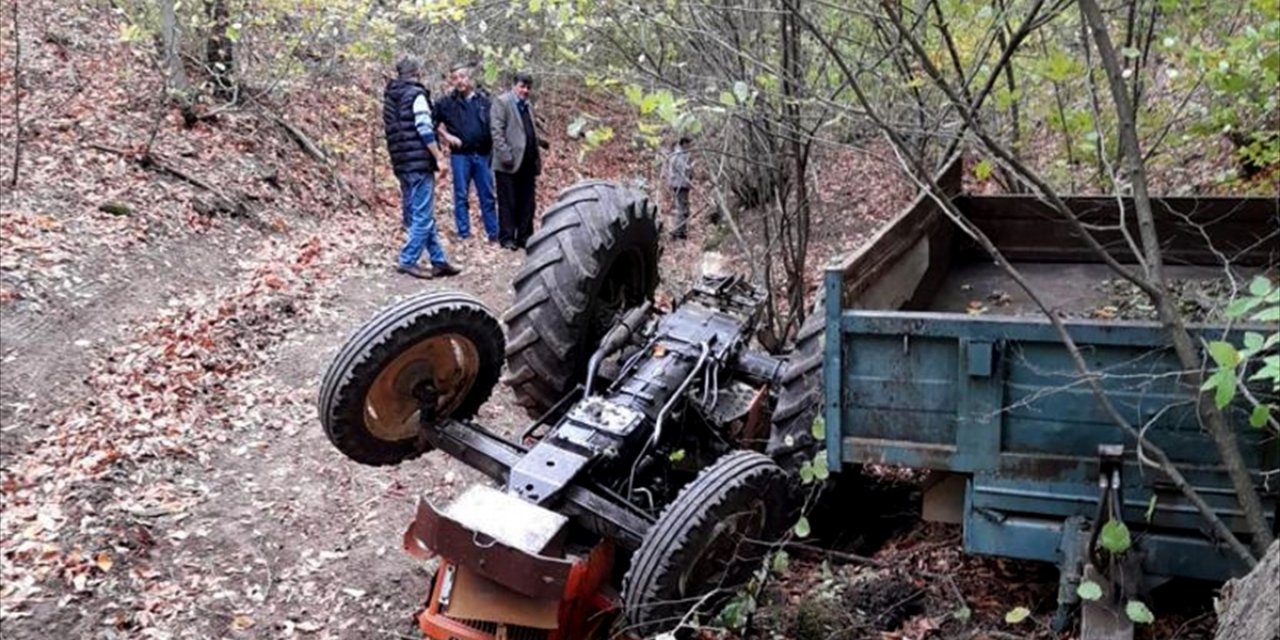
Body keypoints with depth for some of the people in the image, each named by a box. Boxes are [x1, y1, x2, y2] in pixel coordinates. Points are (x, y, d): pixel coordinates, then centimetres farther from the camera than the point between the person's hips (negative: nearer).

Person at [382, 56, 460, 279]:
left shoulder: (390, 97, 15)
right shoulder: (416, 94, -9)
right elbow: (424, 130, -15)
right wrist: (439, 158, -13)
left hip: (401, 163, 9)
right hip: (419, 162, -9)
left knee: (417, 214, 10)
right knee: (423, 215, -4)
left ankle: (439, 260, 15)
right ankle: (408, 260, -5)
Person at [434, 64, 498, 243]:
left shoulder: (484, 101, 9)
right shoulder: (447, 102, 3)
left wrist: (493, 148, 5)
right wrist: (446, 135, -7)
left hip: (482, 155, 2)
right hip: (460, 155, -2)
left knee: (487, 196, 6)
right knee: (461, 196, 2)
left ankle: (493, 234, 12)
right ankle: (464, 235, 8)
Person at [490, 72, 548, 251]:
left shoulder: (528, 106, 21)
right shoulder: (502, 102, -2)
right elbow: (496, 130, -10)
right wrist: (505, 155, -17)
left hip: (528, 162, 7)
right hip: (509, 163, -7)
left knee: (527, 203, 7)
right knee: (508, 203, -1)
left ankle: (525, 236, 14)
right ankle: (507, 238, 5)